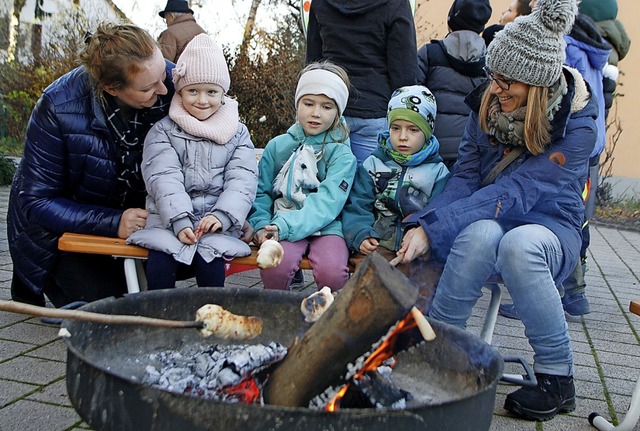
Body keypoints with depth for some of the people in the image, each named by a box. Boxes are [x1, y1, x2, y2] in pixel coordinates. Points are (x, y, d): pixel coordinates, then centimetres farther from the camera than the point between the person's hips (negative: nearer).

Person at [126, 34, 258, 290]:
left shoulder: (237, 133, 12)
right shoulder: (162, 132, 8)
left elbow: (242, 180, 0)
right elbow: (165, 179, -5)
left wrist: (222, 215, -17)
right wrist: (180, 221, -20)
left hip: (216, 223, 0)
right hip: (169, 220, 0)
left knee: (210, 262, -26)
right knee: (160, 262, -25)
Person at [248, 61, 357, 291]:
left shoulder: (341, 154, 1)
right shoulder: (277, 146, 12)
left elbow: (327, 202, -12)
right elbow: (261, 192, 13)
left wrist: (285, 226, -25)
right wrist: (261, 225, -7)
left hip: (327, 227, -1)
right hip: (282, 228, 2)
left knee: (332, 272, -30)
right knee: (275, 266, -30)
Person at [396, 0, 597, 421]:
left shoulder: (577, 126, -17)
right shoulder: (488, 105, -3)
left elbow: (514, 193, -27)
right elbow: (465, 178, -5)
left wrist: (434, 229, -34)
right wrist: (424, 223, -24)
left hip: (549, 228, -2)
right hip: (487, 220, 2)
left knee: (518, 244, -39)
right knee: (481, 234, -36)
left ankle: (558, 377, -21)